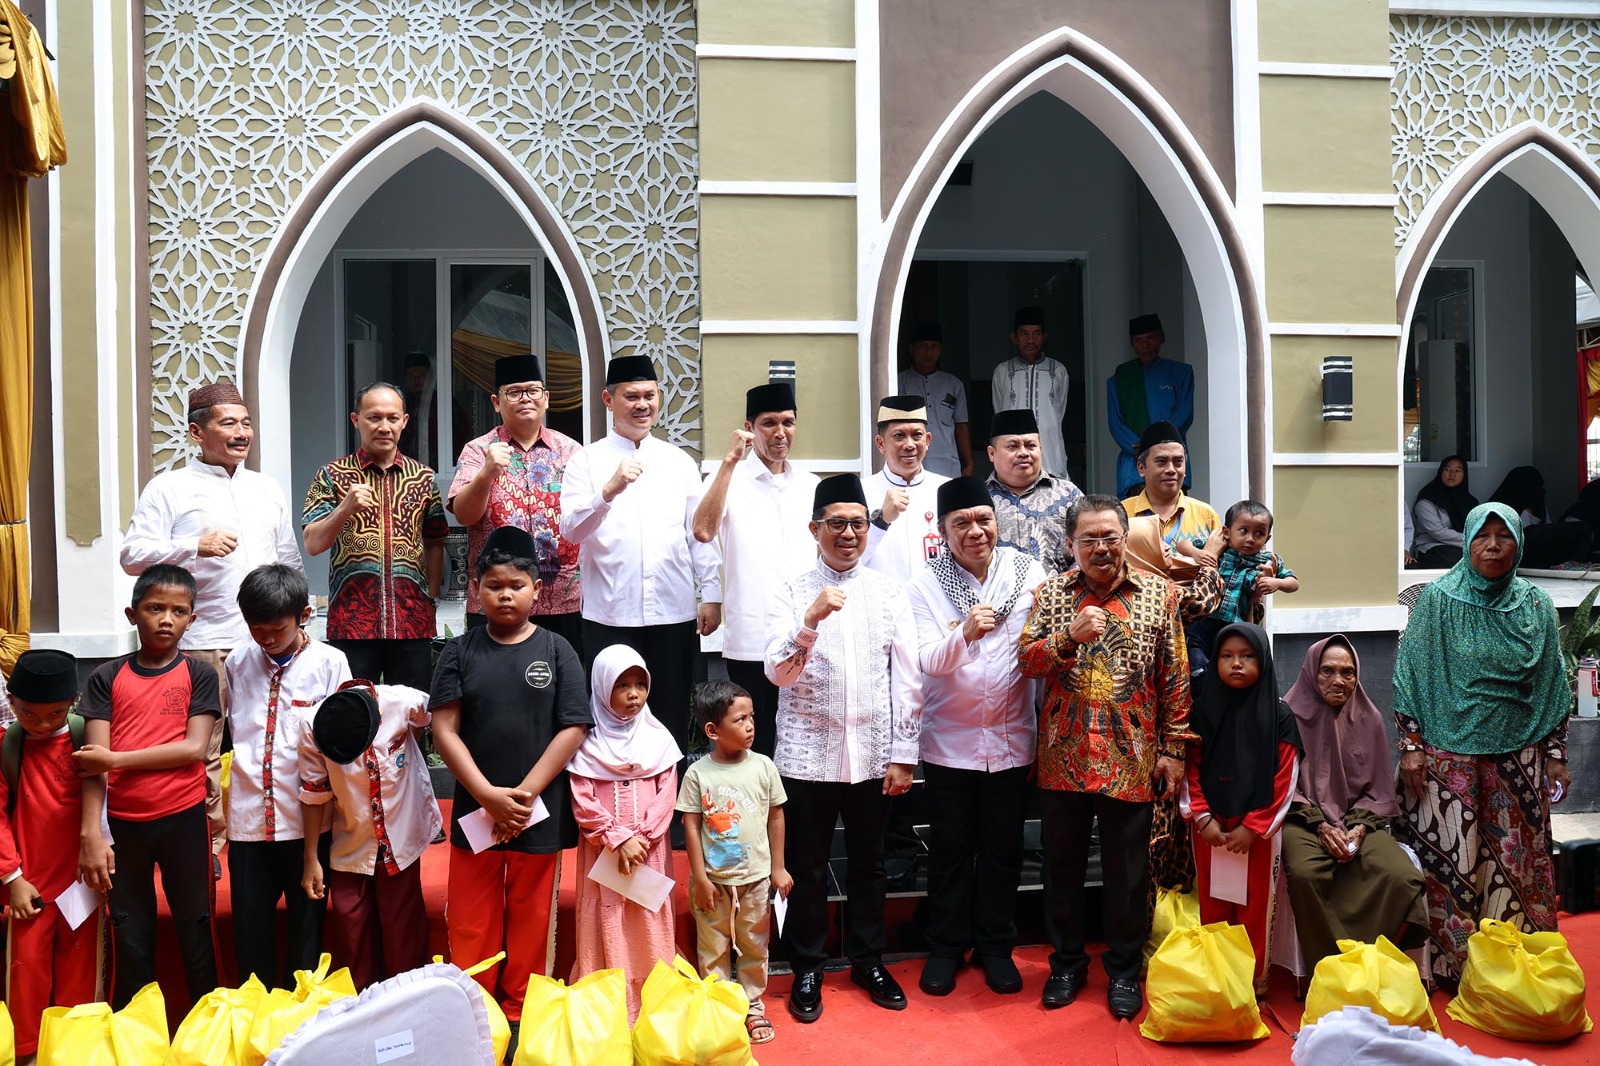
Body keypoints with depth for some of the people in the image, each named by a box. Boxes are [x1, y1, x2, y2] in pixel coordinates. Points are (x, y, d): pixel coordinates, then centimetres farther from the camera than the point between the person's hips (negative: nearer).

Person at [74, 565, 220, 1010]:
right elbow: (93, 761, -3)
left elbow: (194, 748, -10)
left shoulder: (199, 676, 1)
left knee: (194, 929, 8)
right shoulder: (106, 678, 3)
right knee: (131, 937, 11)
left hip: (183, 818, -1)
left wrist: (116, 759, -15)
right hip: (122, 822, 1)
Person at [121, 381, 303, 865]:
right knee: (203, 751, -2)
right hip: (202, 642, -4)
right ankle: (209, 844, 10)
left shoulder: (267, 489, 18)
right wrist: (196, 545, -18)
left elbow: (290, 560, 23)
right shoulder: (169, 488, 3)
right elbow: (133, 554, -5)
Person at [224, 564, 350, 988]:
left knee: (306, 923, 9)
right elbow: (227, 733, 16)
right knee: (249, 929, 11)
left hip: (306, 820, -3)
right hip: (248, 818, 3)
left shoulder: (329, 663, -3)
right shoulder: (237, 663, 7)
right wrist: (217, 805, 13)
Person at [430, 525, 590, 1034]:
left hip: (539, 812, 0)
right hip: (474, 808, 1)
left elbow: (572, 729, -5)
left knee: (531, 917, 10)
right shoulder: (460, 652, 0)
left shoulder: (556, 651, -2)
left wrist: (525, 794, -12)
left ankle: (521, 1012, 25)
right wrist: (488, 795, -13)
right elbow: (444, 729, -4)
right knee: (471, 920, 9)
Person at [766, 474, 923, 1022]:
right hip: (808, 752, -1)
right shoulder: (792, 591, -1)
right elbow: (779, 672, -10)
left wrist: (903, 754, -1)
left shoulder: (889, 592, 3)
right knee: (806, 865, 9)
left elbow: (907, 678, 2)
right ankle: (807, 968, 26)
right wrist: (811, 619, -25)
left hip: (873, 753, 2)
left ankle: (868, 959, 32)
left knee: (868, 861, 14)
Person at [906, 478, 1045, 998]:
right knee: (950, 850, 10)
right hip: (950, 740, -1)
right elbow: (929, 661, -14)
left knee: (1003, 851, 13)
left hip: (1012, 739, 1)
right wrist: (965, 632, -32)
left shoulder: (1027, 571, -3)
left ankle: (996, 945, 30)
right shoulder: (926, 583, -6)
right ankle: (946, 947, 27)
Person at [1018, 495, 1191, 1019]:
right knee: (1062, 865, 12)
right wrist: (1069, 636, -21)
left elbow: (1175, 678, 3)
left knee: (1127, 872, 9)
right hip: (1062, 758, 1)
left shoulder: (1158, 593, 2)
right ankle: (1067, 963, 29)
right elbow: (1026, 661, -4)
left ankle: (1124, 970, 26)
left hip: (1130, 760, -1)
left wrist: (1173, 748, 0)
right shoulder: (1051, 593, 4)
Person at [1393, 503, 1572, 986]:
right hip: (1450, 753, -3)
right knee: (1453, 860, 0)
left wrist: (1555, 754, 7)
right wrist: (1411, 746, -8)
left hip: (1517, 754, 3)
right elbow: (1410, 675, -4)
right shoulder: (1438, 599, -4)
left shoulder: (1536, 605, 6)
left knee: (1518, 857, 6)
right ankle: (1453, 965, 12)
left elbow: (1552, 685, 10)